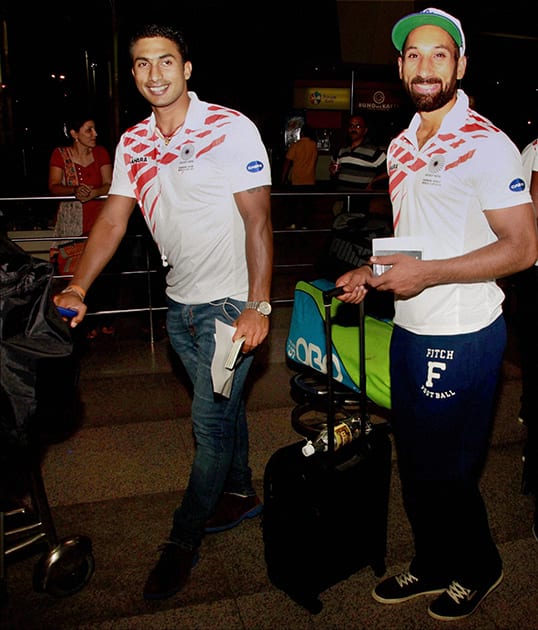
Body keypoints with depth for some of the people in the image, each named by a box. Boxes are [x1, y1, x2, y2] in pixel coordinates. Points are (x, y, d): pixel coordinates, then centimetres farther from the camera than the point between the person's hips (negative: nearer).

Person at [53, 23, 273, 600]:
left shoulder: (231, 130, -12)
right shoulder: (133, 144, 6)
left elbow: (258, 222, -14)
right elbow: (112, 220, 4)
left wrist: (258, 305, -20)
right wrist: (77, 288, -8)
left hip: (229, 304, -5)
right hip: (179, 304, 6)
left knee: (210, 420, 1)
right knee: (220, 406, 19)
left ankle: (182, 540, 18)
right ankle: (240, 493, 40)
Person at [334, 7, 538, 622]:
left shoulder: (486, 145, -13)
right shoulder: (401, 146, 11)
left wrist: (426, 273, -22)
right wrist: (373, 271, 4)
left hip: (461, 336, -7)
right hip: (409, 329, 7)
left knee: (445, 471, 6)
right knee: (413, 463, 17)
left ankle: (478, 568, 34)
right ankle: (431, 564, 39)